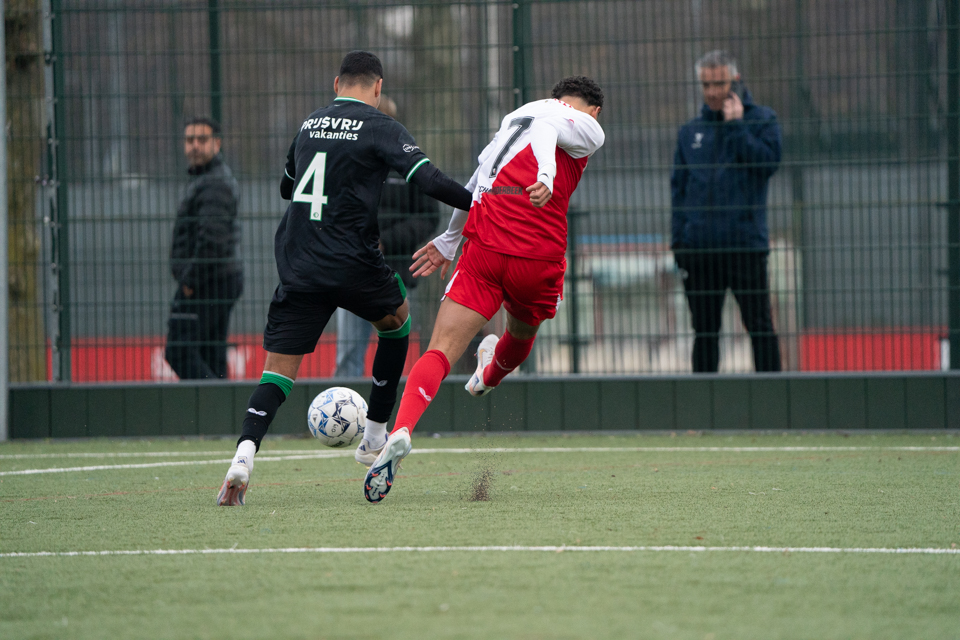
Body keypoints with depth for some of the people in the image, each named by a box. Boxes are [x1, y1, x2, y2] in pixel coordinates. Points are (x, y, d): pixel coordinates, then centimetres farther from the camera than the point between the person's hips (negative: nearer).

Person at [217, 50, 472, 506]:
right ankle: (376, 431, 28)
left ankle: (245, 451, -25)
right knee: (396, 319, 28)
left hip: (295, 264, 3)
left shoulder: (309, 125, 14)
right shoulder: (380, 129, -3)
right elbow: (429, 180, -15)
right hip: (352, 264, -3)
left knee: (279, 368, 2)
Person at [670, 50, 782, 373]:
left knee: (760, 326, -4)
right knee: (704, 331, 7)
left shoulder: (761, 120, 4)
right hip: (699, 247, 3)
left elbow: (768, 162, -11)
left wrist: (736, 126, -11)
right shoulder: (690, 131, 14)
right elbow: (678, 187, 14)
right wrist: (678, 237, 5)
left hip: (746, 243, -3)